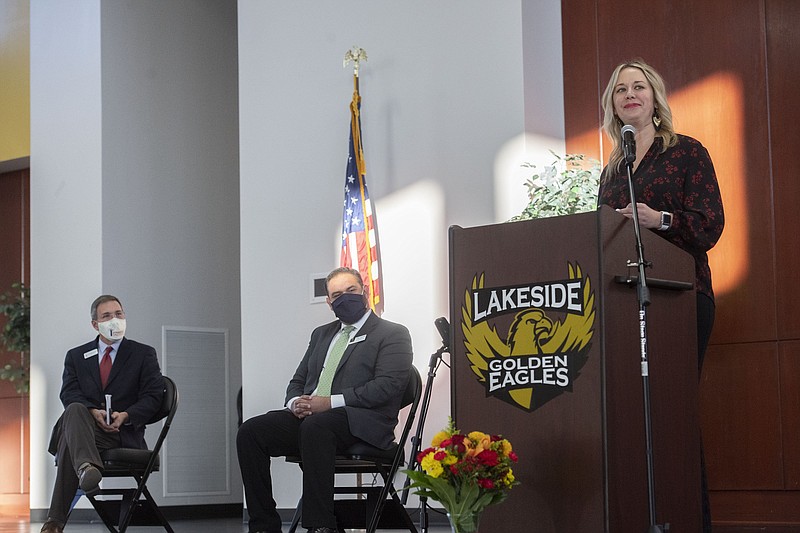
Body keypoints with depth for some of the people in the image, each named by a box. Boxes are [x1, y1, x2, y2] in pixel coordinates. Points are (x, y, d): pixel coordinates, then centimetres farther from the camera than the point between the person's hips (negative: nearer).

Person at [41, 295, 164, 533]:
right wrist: (93, 412, -19)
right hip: (86, 427, 2)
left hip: (124, 432, -2)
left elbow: (152, 397, 3)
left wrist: (126, 415, -17)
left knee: (69, 442, -35)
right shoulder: (76, 356, 19)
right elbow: (68, 394, 3)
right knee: (75, 410, -38)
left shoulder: (144, 354, 13)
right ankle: (86, 467, -66)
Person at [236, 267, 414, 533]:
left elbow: (388, 385, -9)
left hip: (360, 423, -6)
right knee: (250, 431, -18)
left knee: (314, 427, -39)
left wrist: (331, 402, -16)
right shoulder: (321, 334, 27)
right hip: (307, 417, 7)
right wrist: (296, 402, -1)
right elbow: (298, 381, 26)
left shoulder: (392, 334, 5)